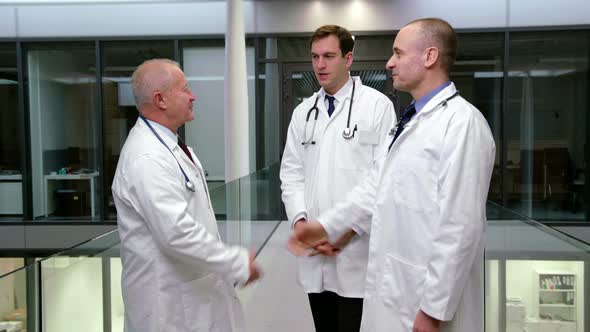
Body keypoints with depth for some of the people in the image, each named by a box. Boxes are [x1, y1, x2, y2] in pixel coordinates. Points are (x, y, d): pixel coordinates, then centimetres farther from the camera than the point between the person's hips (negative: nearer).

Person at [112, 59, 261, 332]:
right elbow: (177, 233, -29)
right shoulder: (146, 158, -23)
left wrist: (228, 263, 18)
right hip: (170, 300, -9)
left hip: (194, 287, 9)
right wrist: (238, 263, -21)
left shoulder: (167, 145, 10)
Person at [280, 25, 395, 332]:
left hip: (358, 249, -4)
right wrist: (299, 220, -5)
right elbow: (291, 173, 10)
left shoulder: (377, 106, -5)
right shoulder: (303, 112, 11)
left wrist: (350, 228, -13)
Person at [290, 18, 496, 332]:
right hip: (394, 288, 8)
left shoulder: (462, 123, -19)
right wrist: (327, 225, 12)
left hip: (427, 298, -8)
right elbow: (378, 184, 16)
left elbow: (460, 227, -22)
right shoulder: (411, 120, 11)